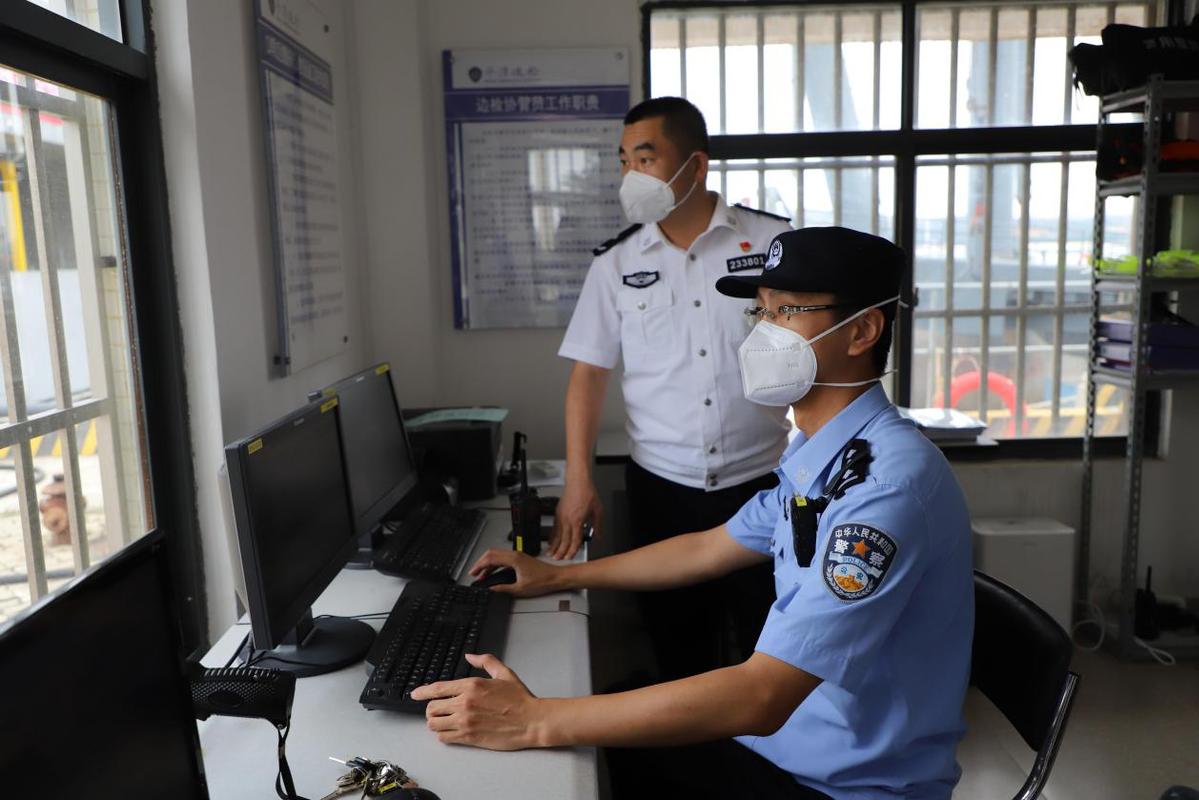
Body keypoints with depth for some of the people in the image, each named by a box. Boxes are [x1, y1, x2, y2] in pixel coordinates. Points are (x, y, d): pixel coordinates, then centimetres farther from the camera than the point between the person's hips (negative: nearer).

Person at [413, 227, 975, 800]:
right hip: (785, 735, 7)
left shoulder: (887, 480, -29)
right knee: (588, 754, 8)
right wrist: (558, 577, 17)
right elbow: (709, 550, 15)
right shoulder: (819, 454, 2)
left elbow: (760, 696, -33)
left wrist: (535, 721, -31)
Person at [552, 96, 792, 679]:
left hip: (761, 483, -1)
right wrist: (578, 480, -6)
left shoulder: (773, 241, -3)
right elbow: (589, 372, 2)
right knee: (680, 648, 13)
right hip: (661, 489, 2)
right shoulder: (615, 263, 2)